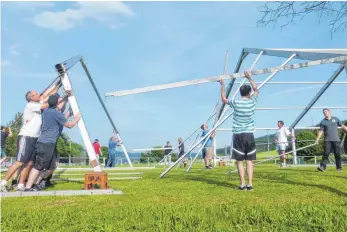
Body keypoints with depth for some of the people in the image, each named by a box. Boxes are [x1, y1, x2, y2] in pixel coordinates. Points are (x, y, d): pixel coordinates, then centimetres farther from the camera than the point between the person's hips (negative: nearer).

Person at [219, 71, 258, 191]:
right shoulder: (252, 101, 2)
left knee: (240, 161, 3)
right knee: (249, 161, 5)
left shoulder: (236, 103, -4)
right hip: (249, 135, 2)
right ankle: (250, 184, 1)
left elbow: (224, 99, 16)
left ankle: (243, 184, 0)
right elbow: (256, 90, 23)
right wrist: (250, 78, 31)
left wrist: (222, 85, 23)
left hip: (238, 135, -1)